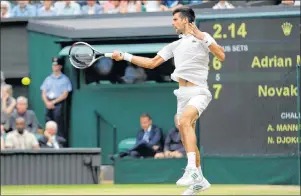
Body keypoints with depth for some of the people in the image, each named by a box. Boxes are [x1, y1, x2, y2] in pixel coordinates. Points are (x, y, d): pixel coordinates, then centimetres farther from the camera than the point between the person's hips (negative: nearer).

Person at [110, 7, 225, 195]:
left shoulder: (203, 37, 0)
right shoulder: (175, 45, 19)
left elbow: (221, 56, -13)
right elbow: (152, 63, 21)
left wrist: (202, 38, -20)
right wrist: (125, 56, 16)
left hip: (198, 92, -8)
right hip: (183, 94, 8)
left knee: (184, 121, -32)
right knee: (187, 140, 8)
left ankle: (192, 170, -41)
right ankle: (199, 181, 20)